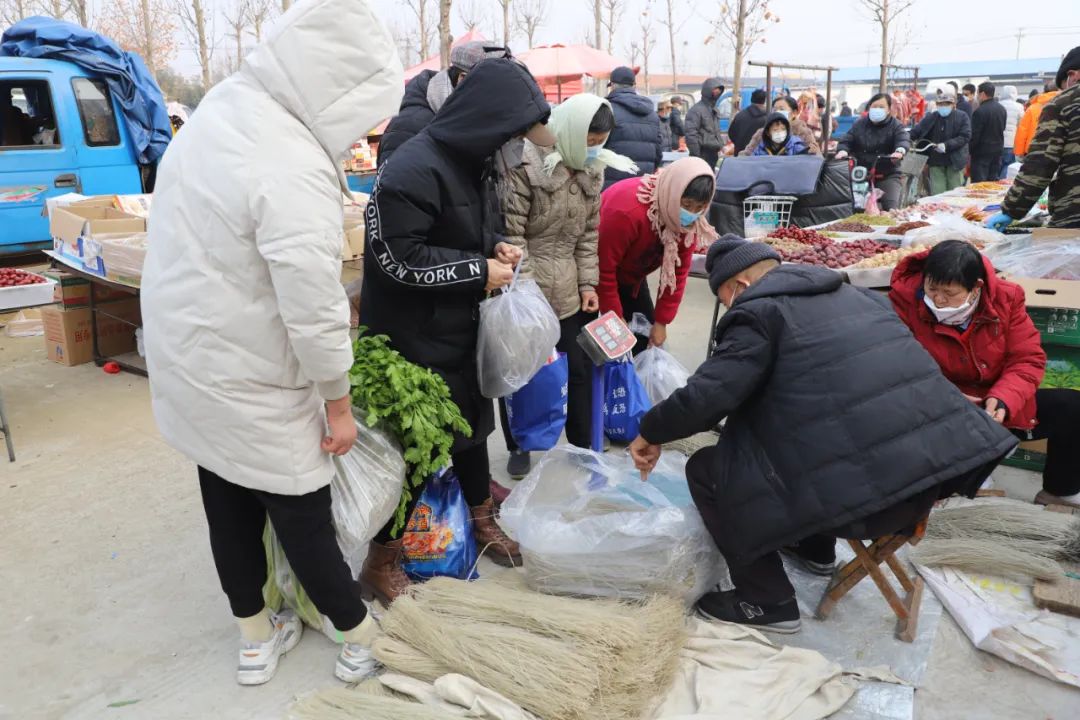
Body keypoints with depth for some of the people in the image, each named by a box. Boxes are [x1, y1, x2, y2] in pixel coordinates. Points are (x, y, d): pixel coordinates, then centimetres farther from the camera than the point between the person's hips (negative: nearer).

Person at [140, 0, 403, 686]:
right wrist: (339, 403, -13)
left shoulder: (219, 108, 0)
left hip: (185, 358, 9)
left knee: (230, 507, 20)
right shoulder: (295, 170, -29)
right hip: (249, 384, -8)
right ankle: (362, 639, 29)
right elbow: (314, 310, -27)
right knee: (303, 514, 8)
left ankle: (256, 640, 39)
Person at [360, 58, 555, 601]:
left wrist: (495, 246, -1)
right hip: (411, 337, -9)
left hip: (460, 328, 9)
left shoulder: (472, 160, 6)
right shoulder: (413, 170, -23)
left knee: (473, 420, 20)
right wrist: (479, 271, -20)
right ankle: (381, 560, 21)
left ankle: (482, 521, 42)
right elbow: (397, 258, -25)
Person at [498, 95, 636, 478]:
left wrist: (589, 282, 5)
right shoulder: (526, 165, -16)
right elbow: (510, 233, -16)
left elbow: (588, 233, 12)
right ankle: (518, 447, 27)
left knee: (579, 370, 10)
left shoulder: (591, 170, 7)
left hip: (567, 291, 6)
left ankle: (582, 446, 28)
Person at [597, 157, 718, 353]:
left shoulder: (689, 220, -18)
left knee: (644, 333, 5)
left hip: (632, 274, 6)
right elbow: (604, 268, -30)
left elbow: (678, 271, -9)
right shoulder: (627, 210, -39)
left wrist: (661, 321, -9)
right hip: (601, 272, -6)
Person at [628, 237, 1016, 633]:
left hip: (860, 489, -9)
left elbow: (704, 397, -13)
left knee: (706, 472, 7)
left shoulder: (759, 312, -2)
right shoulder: (853, 294, 21)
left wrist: (651, 432, 4)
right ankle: (815, 546, 44)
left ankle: (768, 603, 13)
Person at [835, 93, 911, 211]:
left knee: (891, 208, -17)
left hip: (888, 175, -2)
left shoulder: (895, 125, -2)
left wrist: (900, 151, -44)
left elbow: (904, 139, -19)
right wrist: (842, 150, -24)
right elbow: (847, 139, 2)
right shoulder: (859, 124, 8)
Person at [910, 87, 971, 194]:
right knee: (937, 194, 1)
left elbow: (965, 136, -10)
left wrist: (947, 145, -21)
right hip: (936, 162, 2)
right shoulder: (931, 117, 5)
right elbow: (915, 132, -1)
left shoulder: (962, 117, -1)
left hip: (955, 161, -2)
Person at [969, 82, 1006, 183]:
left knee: (979, 183, -6)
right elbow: (1002, 128, 16)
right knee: (993, 180, 14)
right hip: (998, 149, 8)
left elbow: (974, 134, -17)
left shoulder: (979, 111, -18)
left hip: (982, 152, -8)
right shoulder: (1002, 109, 9)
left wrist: (969, 150, -8)